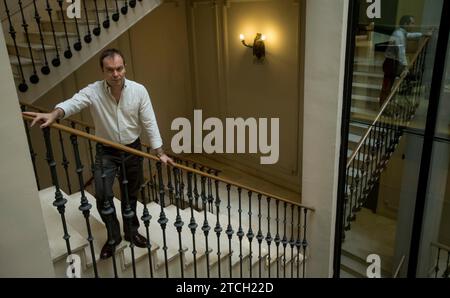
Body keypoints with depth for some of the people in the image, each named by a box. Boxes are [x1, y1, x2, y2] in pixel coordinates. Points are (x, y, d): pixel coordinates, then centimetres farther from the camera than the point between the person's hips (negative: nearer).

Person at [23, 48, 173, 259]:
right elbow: (73, 102, -33)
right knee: (103, 195, -10)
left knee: (131, 194, 12)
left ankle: (131, 232, 33)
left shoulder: (138, 90, -11)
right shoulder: (93, 91, -14)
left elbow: (149, 123, -9)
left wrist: (160, 152, -11)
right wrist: (54, 114, -55)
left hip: (133, 149, 1)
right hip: (106, 151, -1)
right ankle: (113, 236, 13)